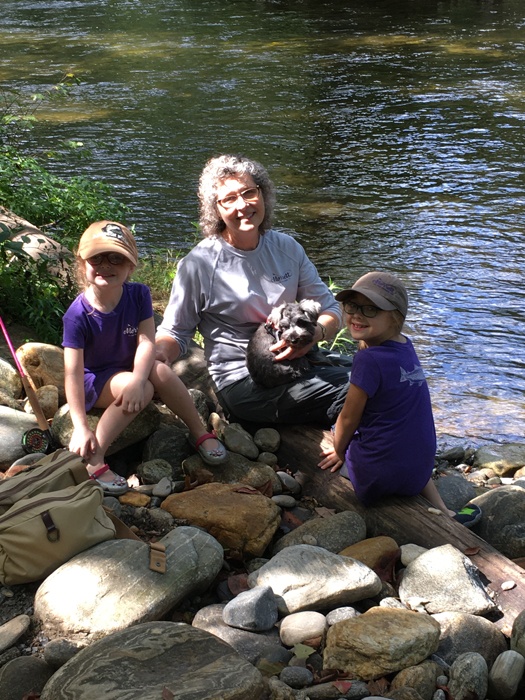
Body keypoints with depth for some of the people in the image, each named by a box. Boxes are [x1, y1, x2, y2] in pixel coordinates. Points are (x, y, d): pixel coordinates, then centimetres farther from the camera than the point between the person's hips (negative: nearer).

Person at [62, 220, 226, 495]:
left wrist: (137, 380, -38)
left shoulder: (138, 294, -13)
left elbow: (147, 342, -19)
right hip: (94, 380, -4)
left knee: (161, 373, -26)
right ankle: (92, 459, -31)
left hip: (129, 367, 4)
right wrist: (81, 428, -29)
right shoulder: (77, 314, -23)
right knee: (144, 390, -31)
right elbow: (73, 372, -25)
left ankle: (200, 432, -8)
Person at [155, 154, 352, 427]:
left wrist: (315, 333, -13)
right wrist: (158, 355, -24)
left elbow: (330, 310, 11)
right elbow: (174, 332, 1)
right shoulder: (199, 264, -5)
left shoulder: (286, 248, 8)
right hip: (242, 381, -6)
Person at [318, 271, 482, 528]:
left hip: (377, 475, -7)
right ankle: (442, 511, 28)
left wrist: (338, 452, 5)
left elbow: (348, 418, -10)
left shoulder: (369, 359, -20)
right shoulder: (405, 346, 3)